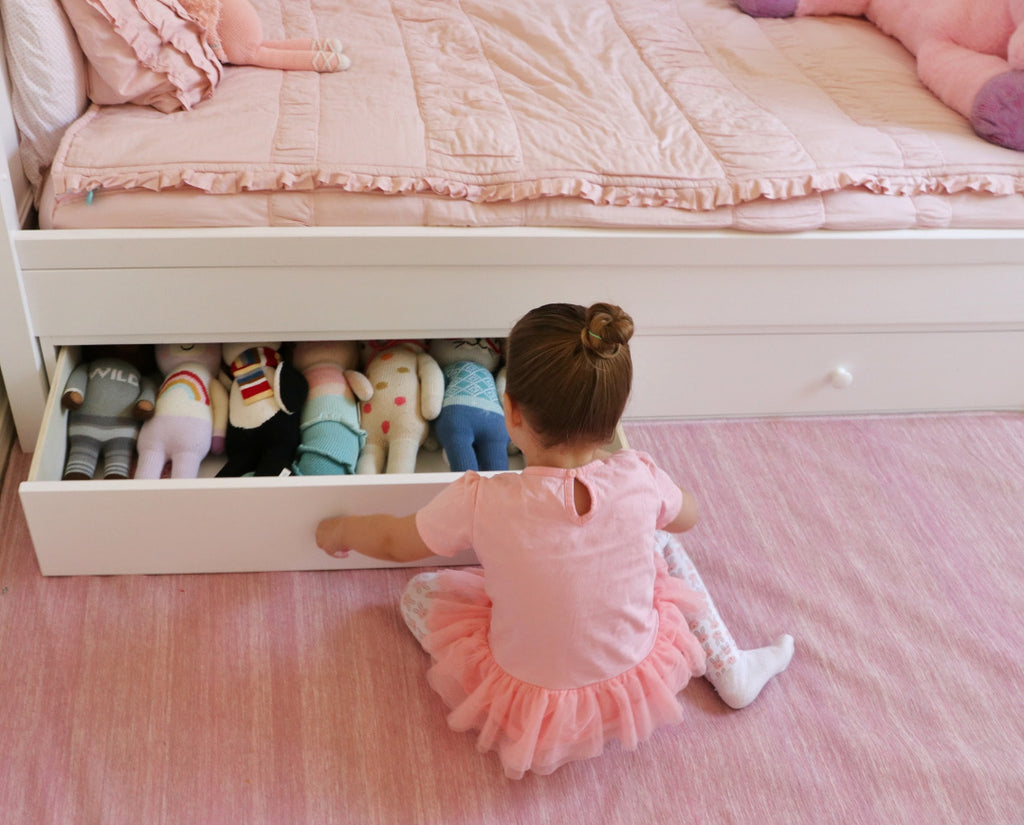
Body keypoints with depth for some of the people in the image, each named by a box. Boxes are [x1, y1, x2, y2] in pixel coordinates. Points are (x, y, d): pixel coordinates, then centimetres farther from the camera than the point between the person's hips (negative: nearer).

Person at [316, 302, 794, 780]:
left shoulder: (480, 503, -29)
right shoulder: (640, 479, -22)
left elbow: (394, 542, -8)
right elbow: (686, 516, 4)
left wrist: (338, 531, 14)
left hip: (529, 698, -2)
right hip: (638, 676, 3)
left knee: (419, 592, 14)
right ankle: (729, 670, 25)